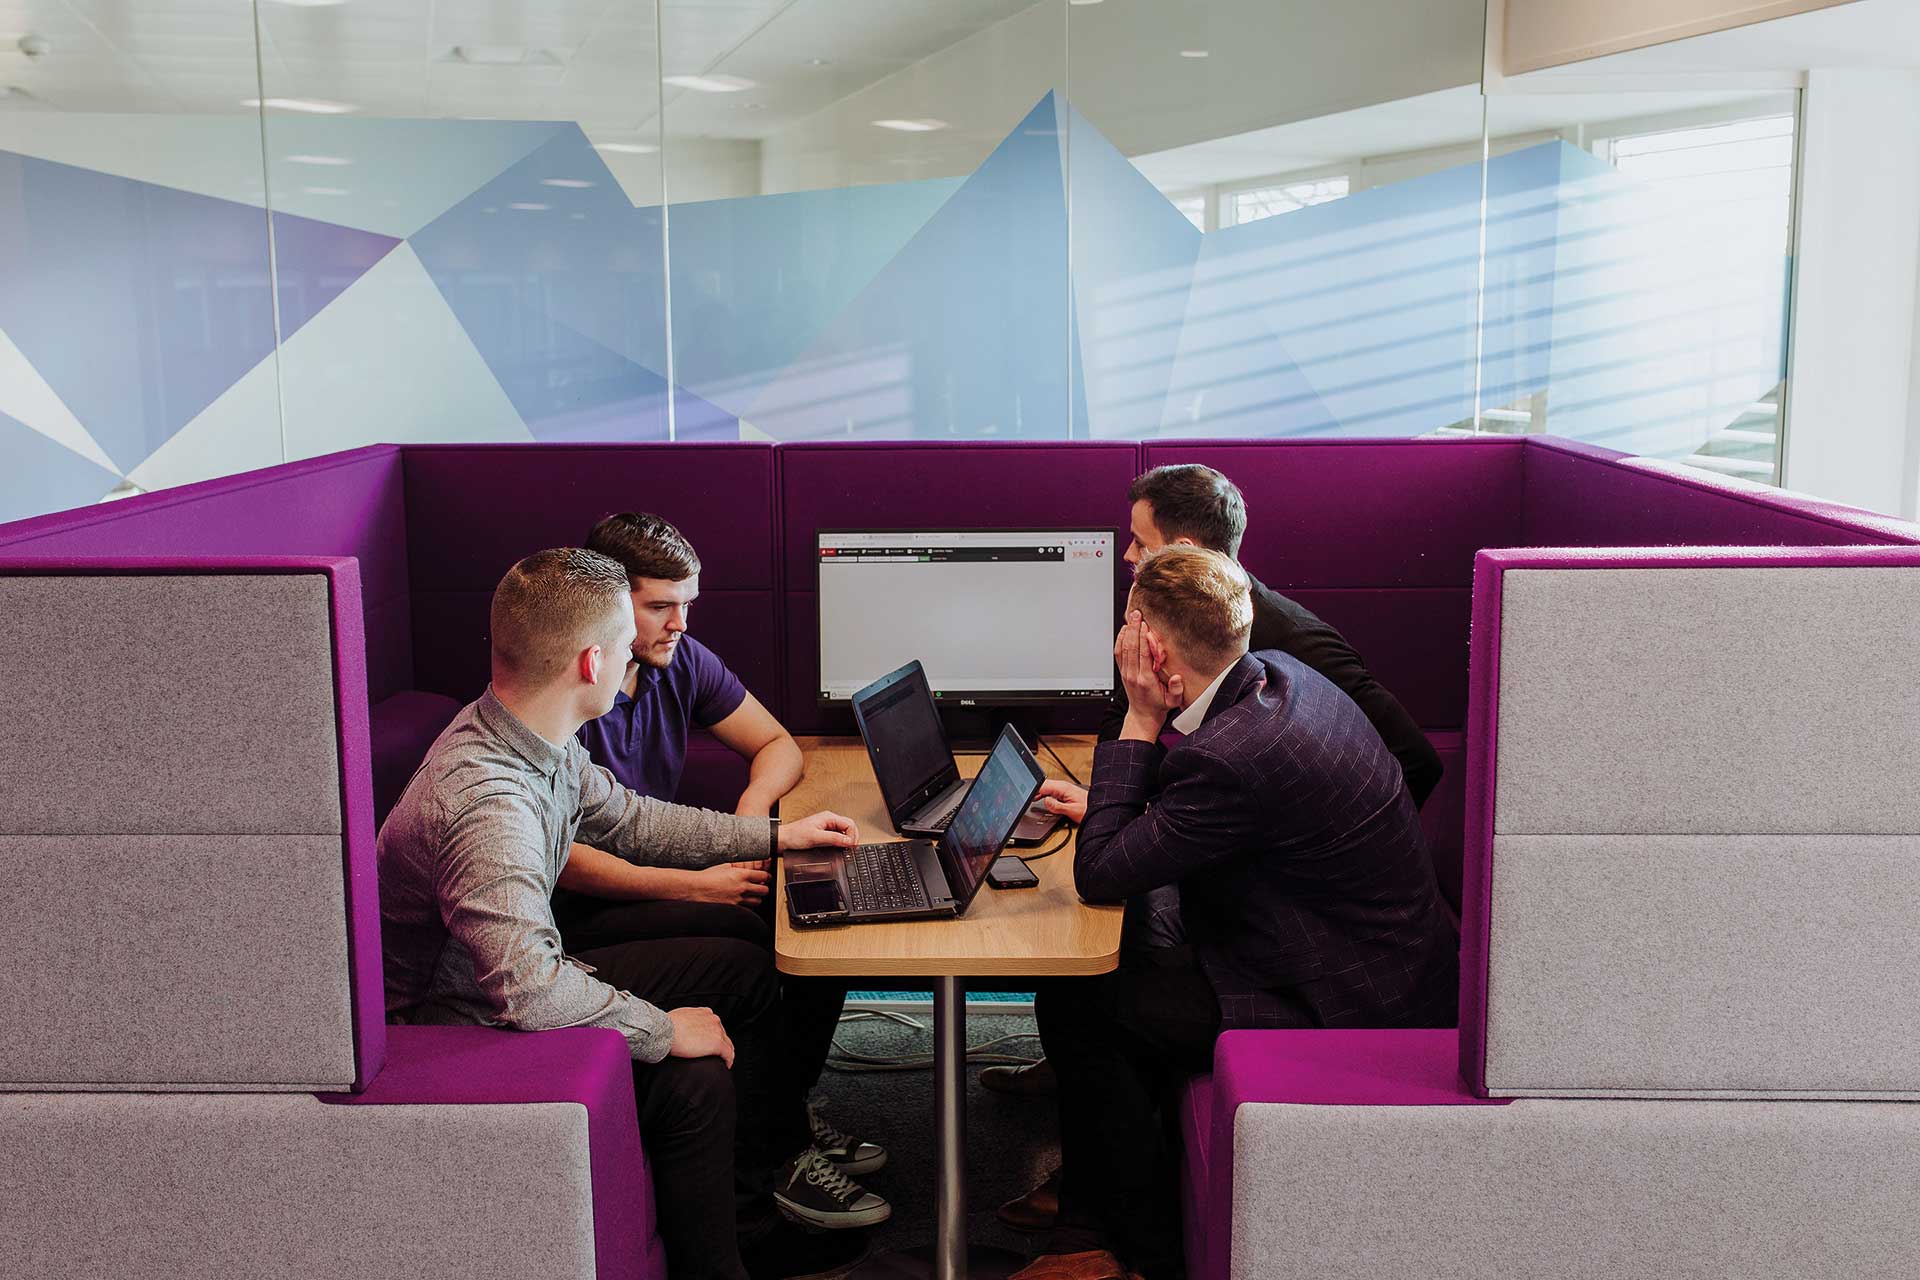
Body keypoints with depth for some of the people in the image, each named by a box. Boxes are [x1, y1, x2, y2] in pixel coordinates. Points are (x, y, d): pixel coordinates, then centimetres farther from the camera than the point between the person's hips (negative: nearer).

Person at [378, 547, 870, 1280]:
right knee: (693, 1077, -24)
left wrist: (774, 835, 18)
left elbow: (625, 818, 15)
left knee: (745, 971, 9)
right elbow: (527, 991, -39)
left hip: (522, 984, 10)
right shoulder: (486, 800, -35)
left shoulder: (541, 743, -3)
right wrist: (663, 1029, -25)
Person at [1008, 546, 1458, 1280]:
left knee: (1073, 1002, -7)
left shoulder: (1232, 756, -30)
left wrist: (1140, 722, -16)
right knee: (1114, 968, 11)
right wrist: (1109, 805, 14)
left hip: (1346, 1012, -10)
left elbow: (1099, 875, -19)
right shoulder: (1277, 675, 1)